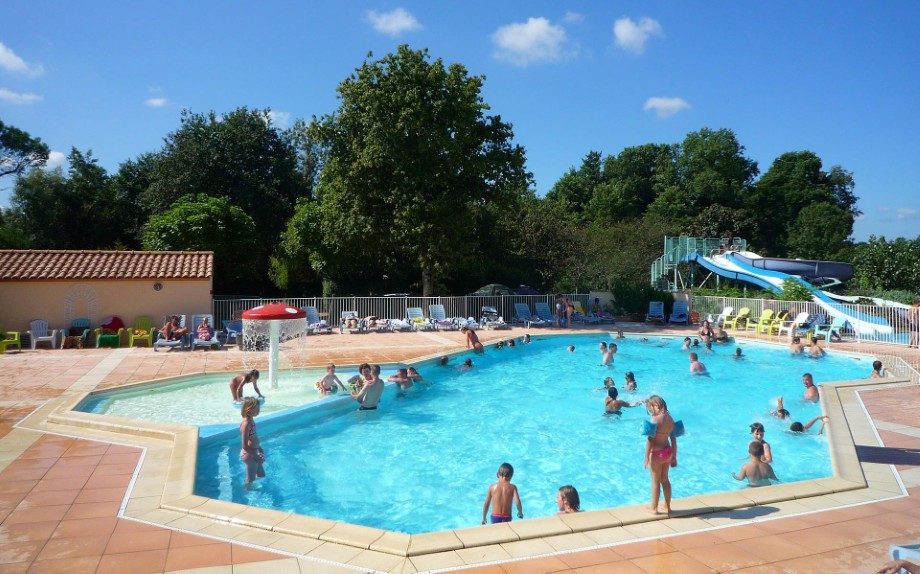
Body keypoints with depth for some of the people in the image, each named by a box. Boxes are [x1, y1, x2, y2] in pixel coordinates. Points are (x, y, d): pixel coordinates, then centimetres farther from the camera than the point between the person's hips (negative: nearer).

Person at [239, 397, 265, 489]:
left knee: (261, 475, 23)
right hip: (248, 454, -9)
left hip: (253, 452, 9)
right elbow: (245, 446, -23)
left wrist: (259, 448, 14)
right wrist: (256, 456, -17)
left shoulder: (251, 421, 4)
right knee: (250, 479, 10)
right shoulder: (246, 424, -25)